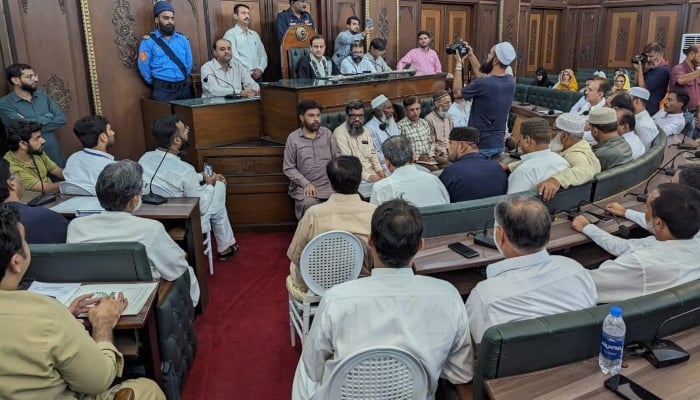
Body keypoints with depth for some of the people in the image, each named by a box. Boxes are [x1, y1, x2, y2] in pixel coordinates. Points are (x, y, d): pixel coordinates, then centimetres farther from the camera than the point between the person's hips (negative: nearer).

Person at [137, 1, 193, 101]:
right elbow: (144, 67, -4)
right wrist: (156, 84, 3)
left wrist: (182, 79, 11)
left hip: (184, 88, 4)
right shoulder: (148, 41, -2)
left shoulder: (183, 39, 9)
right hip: (163, 90, -4)